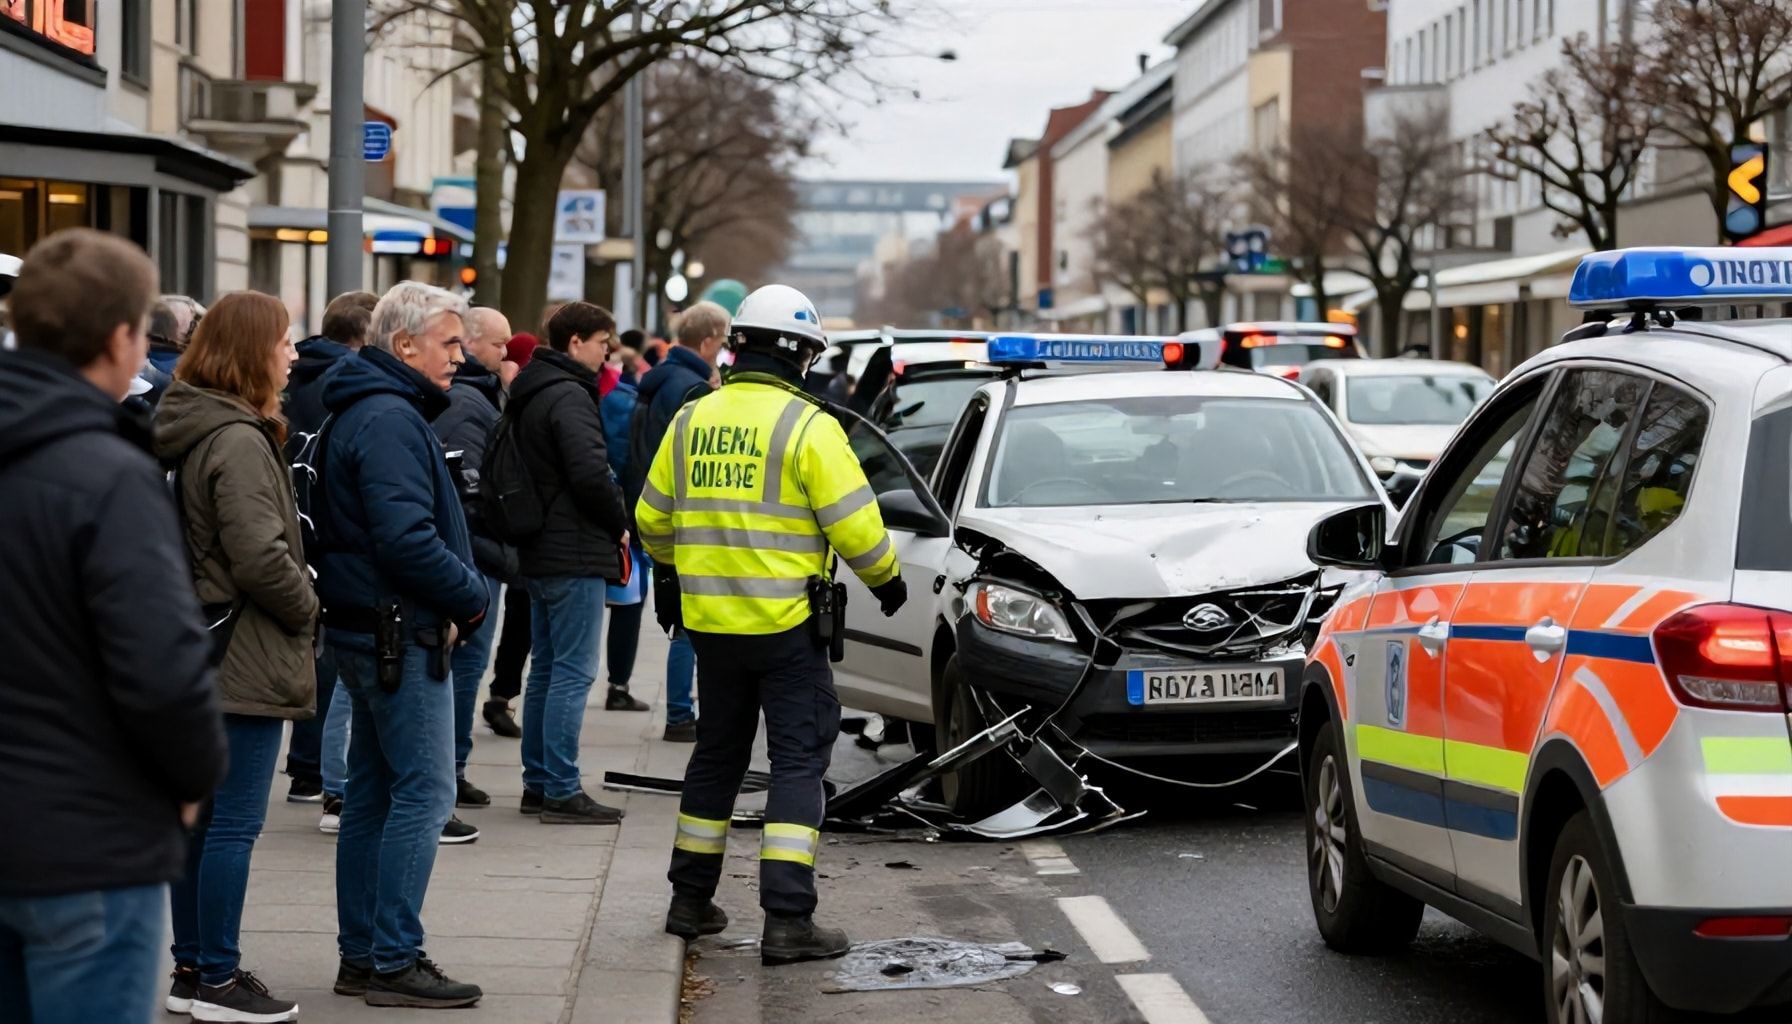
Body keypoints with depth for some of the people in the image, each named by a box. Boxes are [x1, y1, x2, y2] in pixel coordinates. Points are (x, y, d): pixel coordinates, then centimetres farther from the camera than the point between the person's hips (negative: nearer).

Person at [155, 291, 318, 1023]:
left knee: (201, 817, 14)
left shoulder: (188, 428, 12)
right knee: (234, 823, -4)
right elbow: (259, 555, -23)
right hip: (245, 655, -10)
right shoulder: (239, 441, -18)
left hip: (202, 650, 10)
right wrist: (307, 608, -6)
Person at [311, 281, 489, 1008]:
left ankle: (361, 955, 19)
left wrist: (456, 597, 8)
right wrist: (472, 598, -12)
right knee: (424, 793, -7)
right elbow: (408, 538, -26)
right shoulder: (390, 420, -17)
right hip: (401, 633, -11)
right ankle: (393, 961, -5)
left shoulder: (365, 411, 16)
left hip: (368, 630, 11)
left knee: (373, 792, 13)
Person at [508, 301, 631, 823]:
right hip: (575, 554, -10)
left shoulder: (528, 394, 15)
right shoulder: (569, 396, -16)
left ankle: (537, 780, 21)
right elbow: (591, 474, -24)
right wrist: (619, 525, -7)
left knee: (546, 668, 15)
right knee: (573, 672, -8)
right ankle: (562, 792, -8)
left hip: (538, 553, 10)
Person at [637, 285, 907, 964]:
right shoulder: (807, 426, -12)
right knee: (799, 761, -2)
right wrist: (886, 578, 5)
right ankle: (788, 920, -9)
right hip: (786, 626, -6)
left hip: (711, 621, 6)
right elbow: (854, 522, -13)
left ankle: (691, 900, 25)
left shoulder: (692, 420, 6)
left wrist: (673, 567, 33)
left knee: (716, 754, 18)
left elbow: (653, 517, 14)